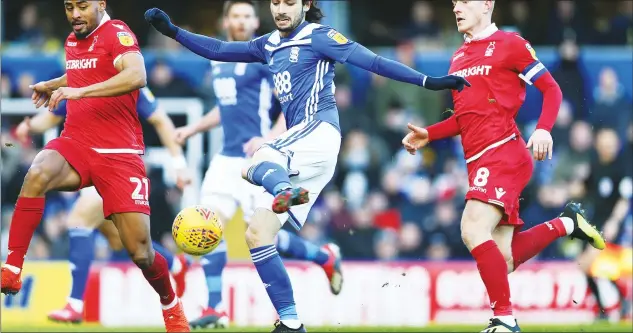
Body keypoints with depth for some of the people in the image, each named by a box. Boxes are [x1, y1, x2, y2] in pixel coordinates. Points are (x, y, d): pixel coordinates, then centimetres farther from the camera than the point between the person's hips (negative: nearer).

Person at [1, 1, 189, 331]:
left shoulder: (117, 33, -10)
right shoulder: (72, 41, 13)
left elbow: (137, 75, -32)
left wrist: (80, 91, -37)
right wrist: (52, 85, 26)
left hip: (118, 153, -5)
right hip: (75, 143, 5)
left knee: (140, 251, -5)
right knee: (37, 175, -32)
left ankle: (171, 305, 25)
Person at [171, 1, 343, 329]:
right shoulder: (218, 60, 15)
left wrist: (270, 139, -25)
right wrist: (192, 129, 25)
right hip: (226, 157, 7)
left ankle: (326, 257, 19)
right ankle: (214, 310, -3)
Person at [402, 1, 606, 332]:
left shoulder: (508, 44, -2)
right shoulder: (459, 57, 20)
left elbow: (551, 89, -3)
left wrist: (543, 129, -19)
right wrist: (428, 135, 13)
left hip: (502, 153, -8)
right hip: (478, 161, 8)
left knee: (473, 230, -23)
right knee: (503, 260, 3)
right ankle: (566, 224, 24)